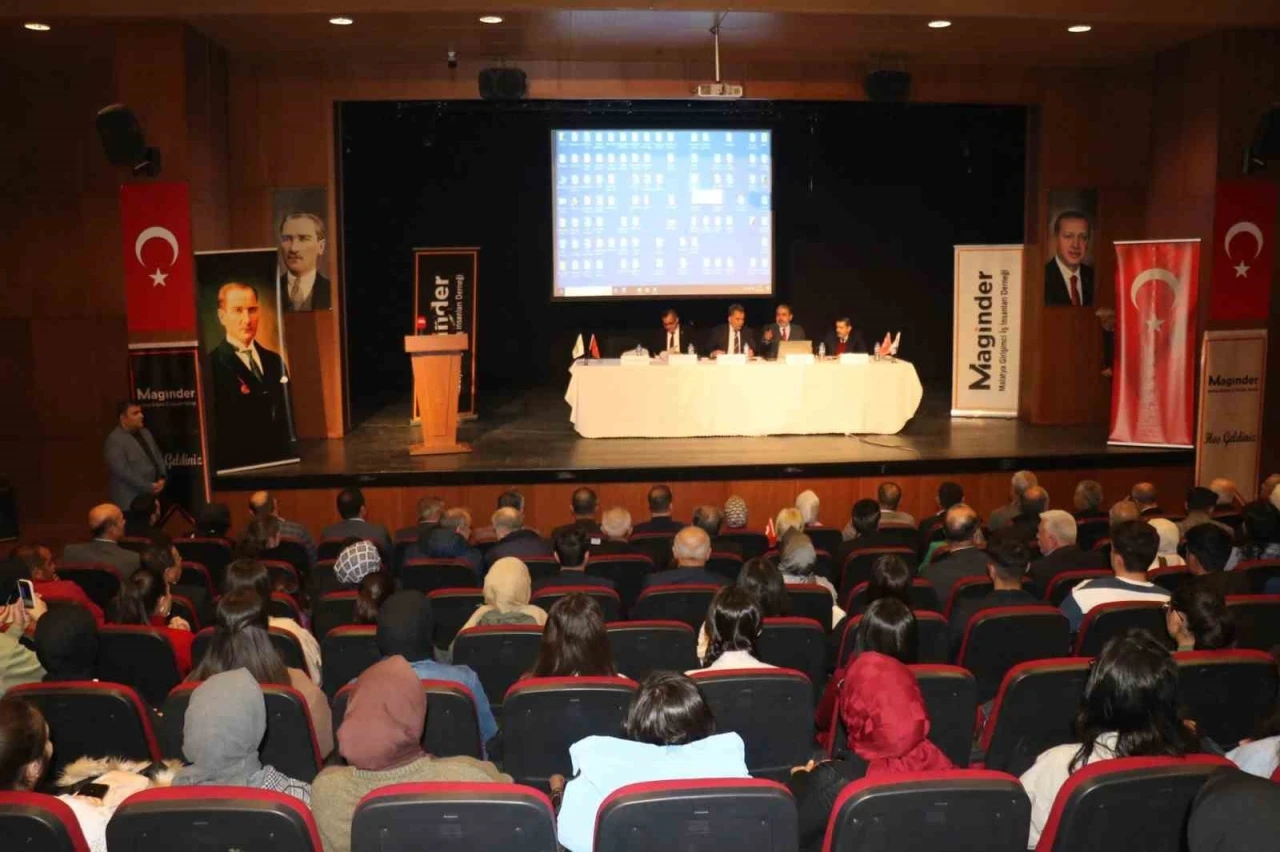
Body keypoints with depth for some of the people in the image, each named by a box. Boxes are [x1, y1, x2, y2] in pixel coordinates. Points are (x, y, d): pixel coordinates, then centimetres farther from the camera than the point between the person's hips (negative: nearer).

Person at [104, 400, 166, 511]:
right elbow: (122, 471, -19)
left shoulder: (145, 433, 12)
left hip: (153, 495, 7)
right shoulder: (114, 440, -13)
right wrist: (148, 487, -17)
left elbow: (158, 456, 17)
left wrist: (162, 478, -1)